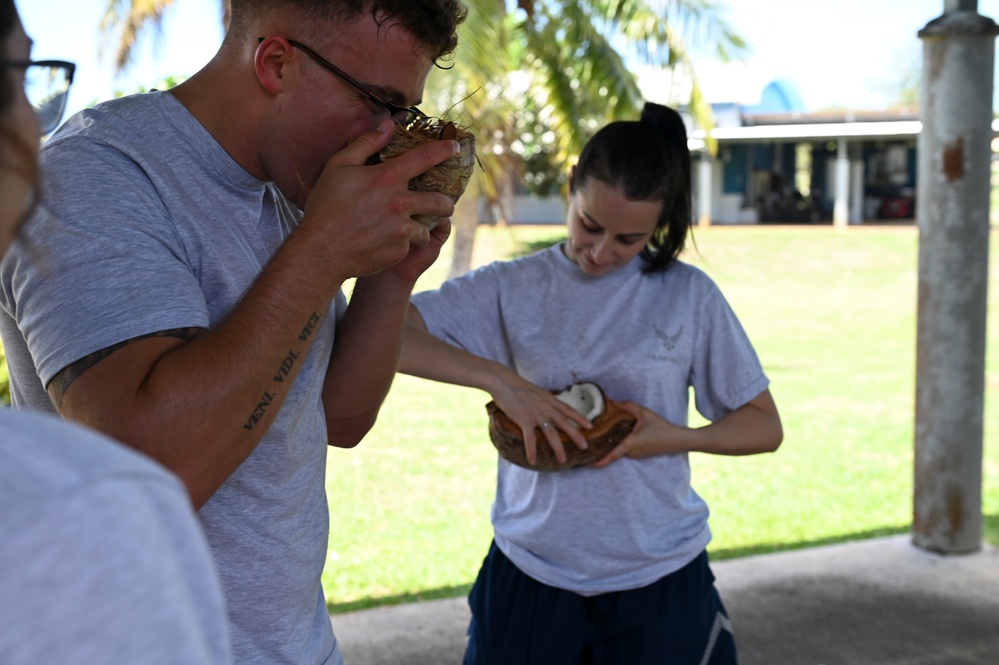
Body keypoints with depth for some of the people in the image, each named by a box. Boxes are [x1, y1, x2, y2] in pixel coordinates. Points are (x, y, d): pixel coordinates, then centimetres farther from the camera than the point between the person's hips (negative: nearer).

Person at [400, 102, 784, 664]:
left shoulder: (689, 295, -3)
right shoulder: (513, 288, -3)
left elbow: (764, 427, 4)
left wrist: (677, 438, -15)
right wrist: (498, 377, -23)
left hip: (660, 578, 0)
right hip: (531, 572, 0)